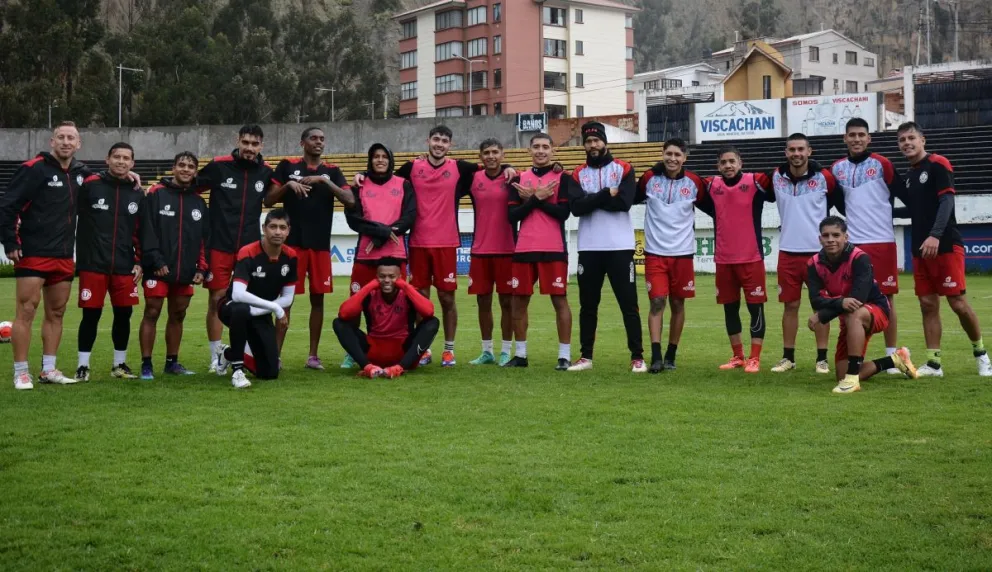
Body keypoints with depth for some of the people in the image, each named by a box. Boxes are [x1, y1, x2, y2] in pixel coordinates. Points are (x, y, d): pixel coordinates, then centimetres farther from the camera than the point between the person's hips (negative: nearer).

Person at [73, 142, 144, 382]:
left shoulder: (137, 193, 8)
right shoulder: (90, 185, -3)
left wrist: (139, 262, 8)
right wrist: (80, 257, -3)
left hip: (125, 267, 3)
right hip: (92, 265, -3)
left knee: (123, 314, 7)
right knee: (91, 315, -1)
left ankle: (119, 364, 22)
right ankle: (83, 366, 10)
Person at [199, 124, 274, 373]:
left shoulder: (265, 172, 4)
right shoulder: (219, 166, -6)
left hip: (250, 246, 2)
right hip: (219, 245, -2)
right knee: (217, 299, 2)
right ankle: (216, 357, 11)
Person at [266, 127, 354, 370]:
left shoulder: (332, 171, 8)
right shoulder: (287, 166, 3)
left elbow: (350, 201, -6)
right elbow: (268, 201, 1)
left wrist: (325, 180, -15)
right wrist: (288, 185, -15)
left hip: (321, 245, 2)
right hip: (292, 242, -2)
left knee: (318, 298, 5)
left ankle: (313, 355, 13)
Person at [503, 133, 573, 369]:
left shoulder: (562, 178, 2)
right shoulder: (519, 179, 10)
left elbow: (563, 213, -12)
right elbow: (512, 216, 0)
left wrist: (532, 198, -9)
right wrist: (537, 198, -10)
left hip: (554, 250, -3)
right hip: (524, 249, 3)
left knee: (559, 300, -3)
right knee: (519, 301, 6)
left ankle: (565, 355, 2)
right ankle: (520, 354, 16)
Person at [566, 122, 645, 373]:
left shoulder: (623, 169, 3)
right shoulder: (578, 174, 9)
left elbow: (624, 202, -13)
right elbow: (576, 207, -7)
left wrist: (591, 199, -8)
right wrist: (607, 194, -12)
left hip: (620, 247, -3)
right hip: (589, 248, 3)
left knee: (629, 304, -1)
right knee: (587, 305, 9)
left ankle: (637, 357, 3)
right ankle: (586, 357, 17)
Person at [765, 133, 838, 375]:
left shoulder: (824, 177, -6)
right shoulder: (776, 177, 2)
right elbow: (769, 197, 22)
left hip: (818, 251, -2)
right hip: (788, 252, 3)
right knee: (790, 305, 7)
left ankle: (822, 359, 9)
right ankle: (788, 357, 16)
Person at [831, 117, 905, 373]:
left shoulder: (882, 164, -2)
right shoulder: (837, 168, 8)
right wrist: (857, 216, 12)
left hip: (882, 241, -3)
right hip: (852, 243, 3)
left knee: (886, 299, 1)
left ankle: (892, 355, 8)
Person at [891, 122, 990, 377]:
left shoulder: (938, 164, -6)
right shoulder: (908, 175, 16)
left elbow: (947, 201, -16)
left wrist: (935, 235, -28)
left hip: (946, 246, -7)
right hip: (920, 249, 7)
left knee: (958, 303, -6)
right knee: (928, 305, 3)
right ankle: (934, 363, 6)